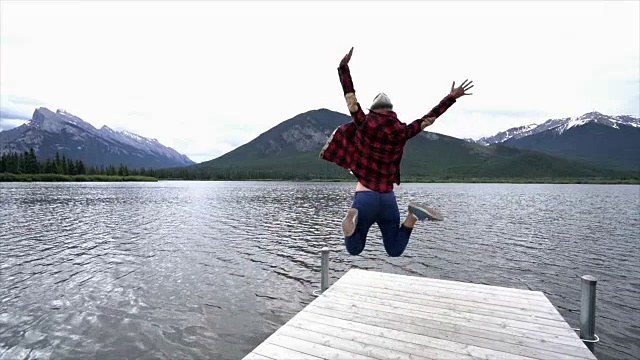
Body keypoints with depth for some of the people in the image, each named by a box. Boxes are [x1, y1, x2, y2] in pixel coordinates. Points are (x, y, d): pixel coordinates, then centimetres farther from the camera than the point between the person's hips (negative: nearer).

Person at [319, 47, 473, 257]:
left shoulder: (364, 124, -5)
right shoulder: (402, 131, 1)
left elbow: (349, 95, 3)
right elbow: (430, 117, 11)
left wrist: (343, 67, 13)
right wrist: (451, 97, 22)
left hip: (365, 197, -2)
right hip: (388, 198, 2)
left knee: (354, 250, 9)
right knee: (395, 251, 17)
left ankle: (352, 217, -27)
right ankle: (413, 216, -14)